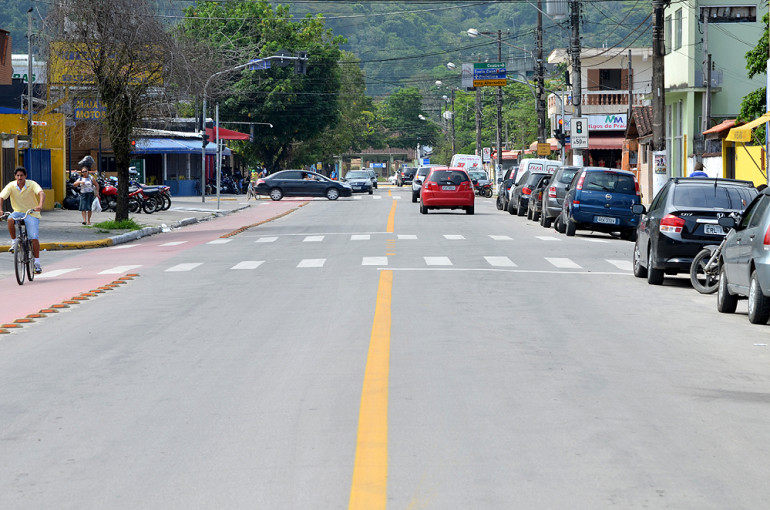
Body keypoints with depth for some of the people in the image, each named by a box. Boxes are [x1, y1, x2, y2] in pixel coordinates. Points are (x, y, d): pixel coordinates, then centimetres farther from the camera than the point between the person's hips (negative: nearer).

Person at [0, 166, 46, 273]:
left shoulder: (32, 184, -13)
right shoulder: (11, 186, -7)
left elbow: (42, 193, -28)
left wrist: (40, 205, -49)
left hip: (32, 213, -2)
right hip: (18, 212, 2)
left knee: (34, 238, -13)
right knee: (10, 220, -33)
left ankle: (37, 263, -2)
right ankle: (14, 242, -11)